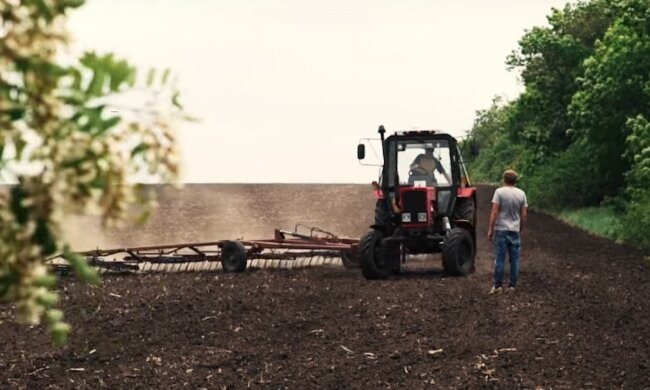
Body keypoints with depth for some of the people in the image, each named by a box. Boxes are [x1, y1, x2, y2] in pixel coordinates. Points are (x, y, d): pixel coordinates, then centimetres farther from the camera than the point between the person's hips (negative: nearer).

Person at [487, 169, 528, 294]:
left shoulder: (500, 192, -8)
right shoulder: (521, 194, 4)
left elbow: (494, 212, -11)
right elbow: (524, 215, 5)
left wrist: (490, 230, -6)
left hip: (501, 229, -3)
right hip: (515, 231, 3)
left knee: (500, 258, -1)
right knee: (515, 258, 7)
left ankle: (498, 285, -1)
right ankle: (512, 286, 8)